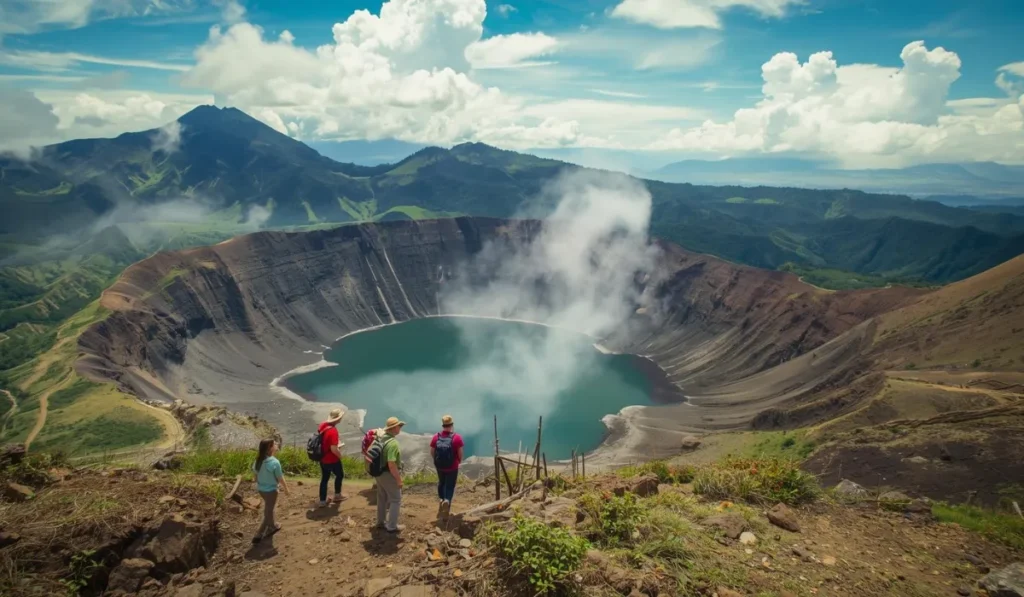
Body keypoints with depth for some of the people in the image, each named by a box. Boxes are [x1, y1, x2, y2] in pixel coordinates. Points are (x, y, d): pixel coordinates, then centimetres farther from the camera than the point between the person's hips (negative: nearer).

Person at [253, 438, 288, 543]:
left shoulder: (258, 460, -7)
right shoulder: (274, 462, -26)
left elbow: (256, 475, 4)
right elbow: (280, 478, -16)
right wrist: (286, 488, 0)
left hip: (261, 489, 7)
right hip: (271, 490, -7)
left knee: (268, 508, 26)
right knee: (268, 511, 9)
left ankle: (272, 526, 44)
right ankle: (259, 534, 13)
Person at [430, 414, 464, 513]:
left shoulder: (435, 437, -10)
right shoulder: (457, 438, -19)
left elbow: (432, 452, -2)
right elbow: (460, 453, -14)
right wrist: (459, 461, 7)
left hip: (439, 466, 3)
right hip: (452, 467, -3)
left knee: (441, 482, 27)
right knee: (450, 485, 11)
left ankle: (442, 499, 37)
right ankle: (447, 500, -11)